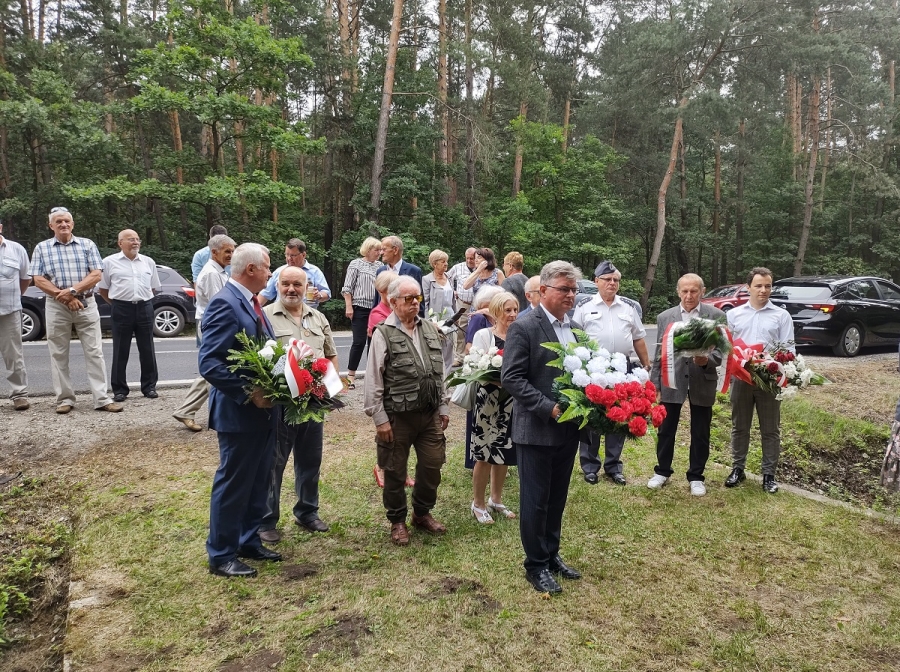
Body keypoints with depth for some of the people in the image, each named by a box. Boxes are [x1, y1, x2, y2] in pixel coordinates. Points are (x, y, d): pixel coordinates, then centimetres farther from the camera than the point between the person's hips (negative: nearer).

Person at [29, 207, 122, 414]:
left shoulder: (87, 245, 6)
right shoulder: (42, 248, 6)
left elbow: (96, 275, -3)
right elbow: (38, 280, -2)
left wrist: (72, 290, -15)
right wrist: (63, 296, -13)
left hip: (86, 305, 0)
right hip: (56, 307, 1)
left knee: (94, 352, -1)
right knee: (59, 355, 4)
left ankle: (102, 398, 0)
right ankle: (64, 399, 13)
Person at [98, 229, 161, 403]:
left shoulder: (148, 262, 10)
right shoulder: (110, 262, 2)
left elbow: (155, 288, 18)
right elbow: (103, 288, 7)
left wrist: (143, 300, 12)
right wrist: (116, 304, 6)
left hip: (145, 308, 2)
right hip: (122, 309, -2)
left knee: (147, 349, 6)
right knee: (120, 351, 3)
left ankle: (149, 386, 16)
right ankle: (119, 389, 10)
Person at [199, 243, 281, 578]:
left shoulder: (252, 303, 11)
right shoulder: (225, 303, -18)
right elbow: (209, 363, -23)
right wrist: (248, 393, -25)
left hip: (263, 410, 9)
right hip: (239, 413, -9)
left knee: (258, 483, 18)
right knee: (233, 484, 5)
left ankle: (249, 541, 34)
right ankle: (221, 556, 20)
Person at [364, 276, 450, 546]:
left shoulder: (430, 329, 9)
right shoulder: (383, 334, -8)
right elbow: (373, 380, -10)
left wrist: (444, 406, 13)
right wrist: (379, 418, -12)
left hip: (430, 413, 5)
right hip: (398, 416, -5)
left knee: (432, 465, 11)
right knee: (395, 471, 8)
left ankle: (422, 513, 34)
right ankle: (397, 521, 27)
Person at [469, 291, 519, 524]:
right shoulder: (483, 335, -6)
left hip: (512, 402, 4)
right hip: (488, 400, -4)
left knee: (504, 453, 13)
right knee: (485, 454, 2)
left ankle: (496, 499, 30)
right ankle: (478, 503, 19)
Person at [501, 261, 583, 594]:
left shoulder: (574, 328, 9)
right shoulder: (523, 328, -13)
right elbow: (511, 378, -17)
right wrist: (548, 407, -22)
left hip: (568, 428, 7)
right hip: (536, 429, -7)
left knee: (557, 498, 18)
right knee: (535, 500, 6)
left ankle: (551, 554, 34)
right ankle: (536, 565, 21)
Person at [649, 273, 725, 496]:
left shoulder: (716, 316, -3)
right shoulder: (665, 317, 2)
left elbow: (719, 352, -5)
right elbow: (659, 354, 4)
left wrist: (706, 360, -27)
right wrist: (654, 386, 0)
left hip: (702, 383, -1)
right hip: (671, 381, 1)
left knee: (700, 433, 10)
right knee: (665, 430, 11)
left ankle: (696, 476, 26)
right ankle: (662, 471, 28)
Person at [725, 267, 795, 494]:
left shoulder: (782, 315, 4)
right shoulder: (734, 314, 8)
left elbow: (788, 349, 0)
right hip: (741, 378, 1)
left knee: (770, 429, 6)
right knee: (739, 427, 11)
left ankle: (769, 474, 16)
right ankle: (737, 468, 22)